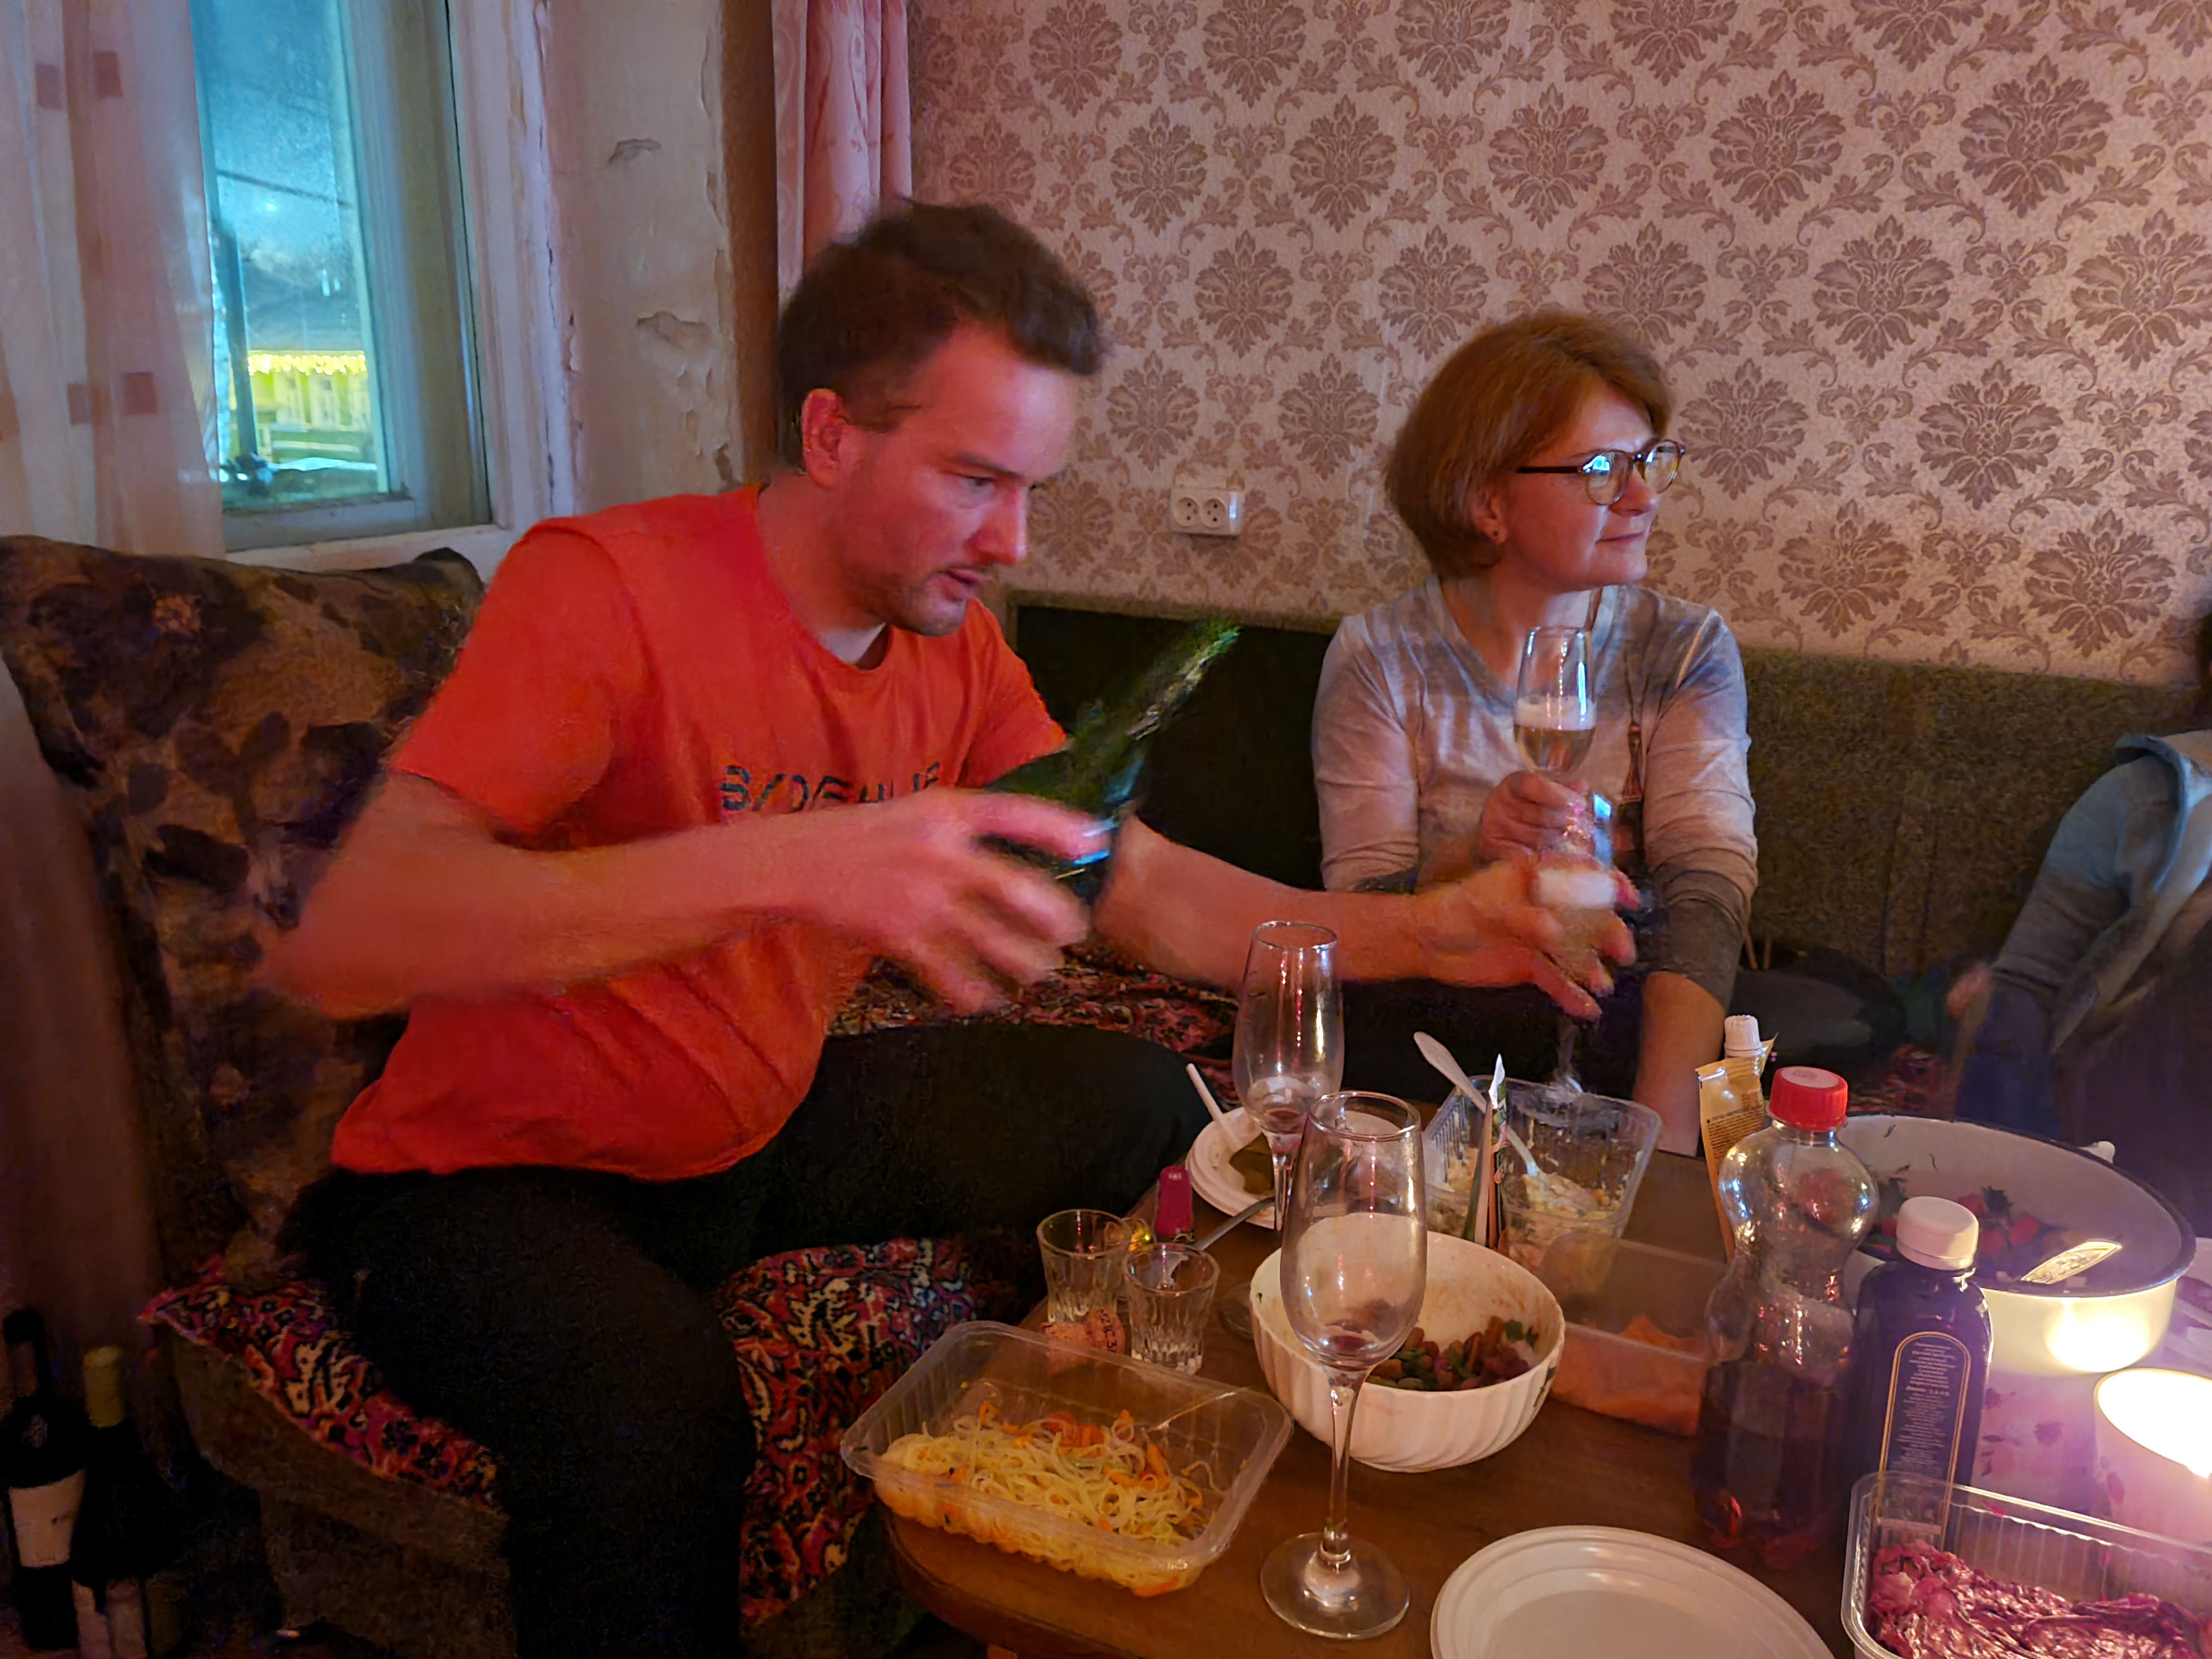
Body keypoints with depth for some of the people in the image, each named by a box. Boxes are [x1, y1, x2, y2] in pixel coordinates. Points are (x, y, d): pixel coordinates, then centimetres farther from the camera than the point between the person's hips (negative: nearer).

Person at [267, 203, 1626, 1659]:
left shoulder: (956, 644, -4)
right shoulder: (604, 586, -25)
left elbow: (1155, 895, -3)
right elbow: (339, 940, -37)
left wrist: (1423, 934, -18)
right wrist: (780, 861, -49)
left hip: (768, 1128, 7)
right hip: (500, 1172, -6)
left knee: (1142, 1105, 3)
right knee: (657, 1403, -37)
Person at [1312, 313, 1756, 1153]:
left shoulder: (1688, 651, 4)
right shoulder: (1381, 657, -2)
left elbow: (1708, 889, -10)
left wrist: (1663, 1127, -25)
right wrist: (1477, 855, -26)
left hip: (1618, 1017, 2)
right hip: (1434, 1015, -2)